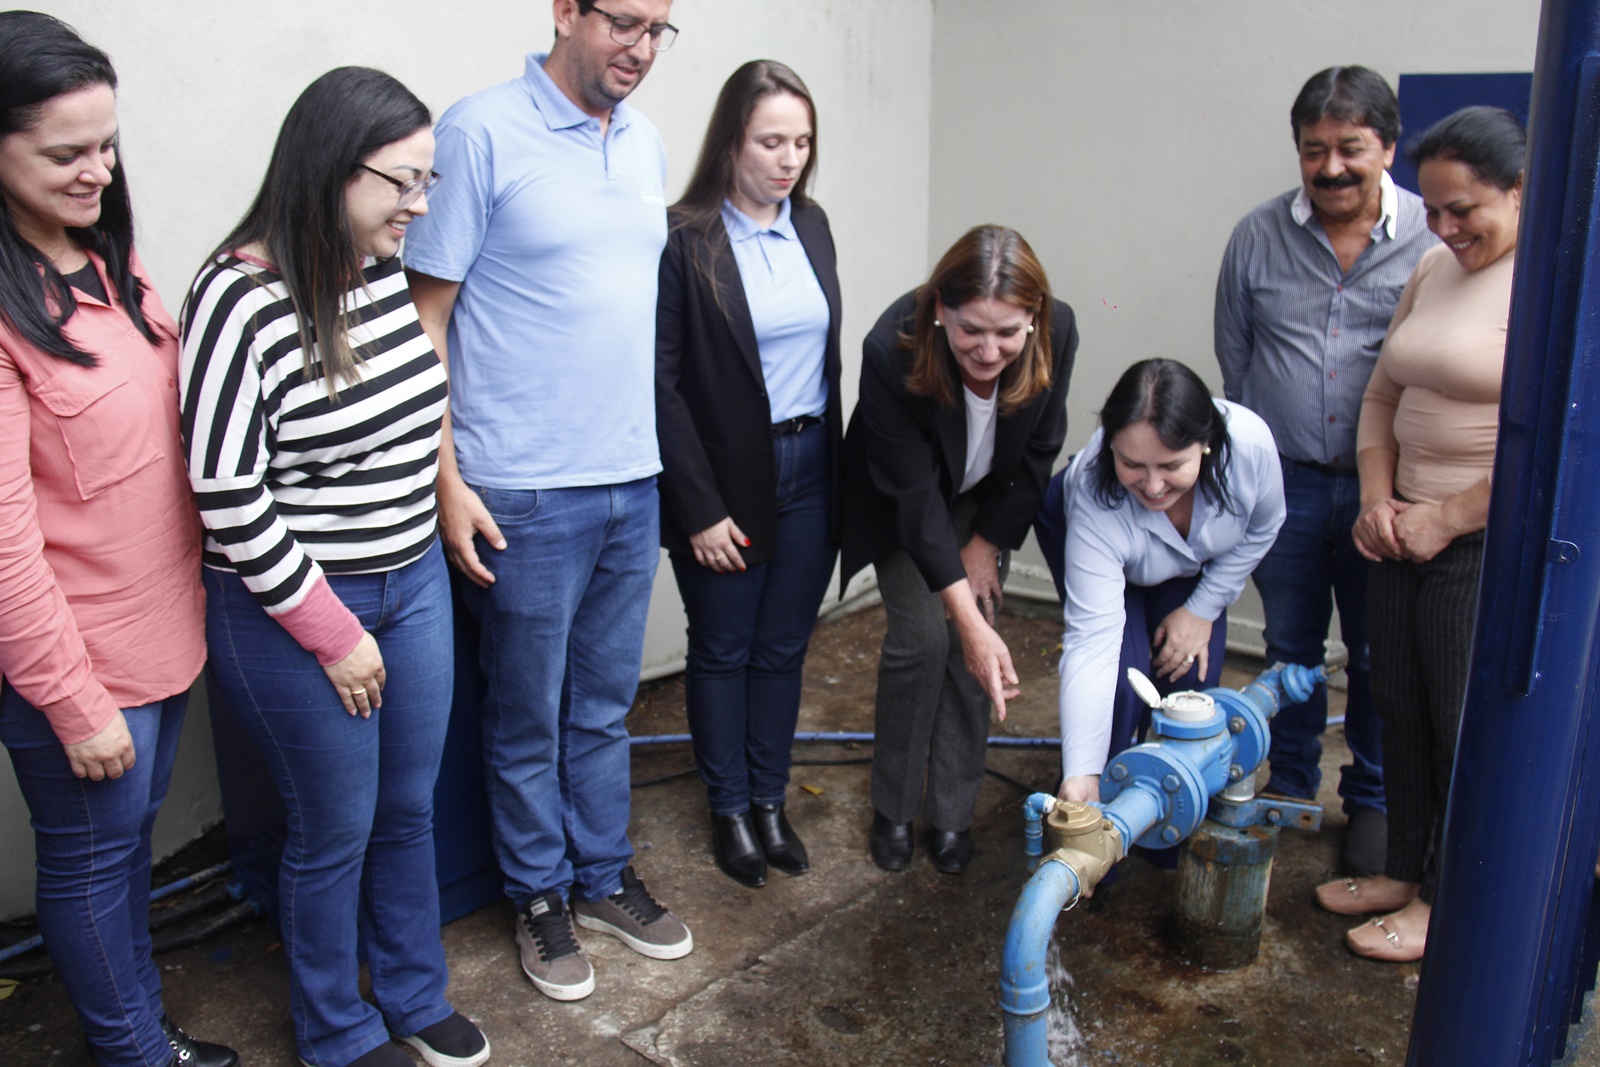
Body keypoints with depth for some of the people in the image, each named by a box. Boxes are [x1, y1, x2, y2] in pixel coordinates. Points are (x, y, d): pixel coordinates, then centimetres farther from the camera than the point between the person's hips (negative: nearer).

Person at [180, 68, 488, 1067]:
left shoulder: (386, 273, 0)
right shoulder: (241, 299, -20)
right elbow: (229, 502, -19)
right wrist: (333, 633, -14)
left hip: (415, 582, 7)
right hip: (293, 610, -6)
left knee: (410, 806, 19)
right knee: (337, 830, 11)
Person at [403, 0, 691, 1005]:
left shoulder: (646, 143, 10)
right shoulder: (482, 132, -10)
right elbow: (425, 316, -9)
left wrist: (657, 449, 14)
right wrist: (447, 479, -13)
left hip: (633, 479, 6)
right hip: (524, 491, -6)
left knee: (606, 703, 18)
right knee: (530, 713, 10)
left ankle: (605, 874, 35)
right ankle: (541, 896, 30)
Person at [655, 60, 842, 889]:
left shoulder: (811, 225, 6)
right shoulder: (684, 238, -12)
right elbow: (661, 383, -13)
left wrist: (836, 465, 10)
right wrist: (699, 508, -14)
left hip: (811, 470, 5)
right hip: (726, 480, -5)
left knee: (783, 648, 14)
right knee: (722, 651, 11)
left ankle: (770, 800, 31)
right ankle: (729, 809, 29)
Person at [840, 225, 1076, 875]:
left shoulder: (1057, 333, -29)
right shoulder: (893, 350, -38)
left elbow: (1037, 454, -11)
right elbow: (914, 495, -35)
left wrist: (986, 542, -7)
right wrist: (970, 619, -38)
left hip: (986, 499, 3)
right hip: (899, 499, -2)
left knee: (973, 641, -5)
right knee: (921, 634, -11)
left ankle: (951, 814, 11)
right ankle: (893, 810, 10)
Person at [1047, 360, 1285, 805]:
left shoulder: (1250, 442, -38)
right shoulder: (1094, 496, -44)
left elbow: (1262, 528, -13)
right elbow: (1091, 640, -45)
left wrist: (1203, 609, -12)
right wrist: (1081, 773, -50)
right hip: (1086, 536, -3)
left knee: (1192, 678, -11)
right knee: (1122, 677, -21)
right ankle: (1092, 804, 3)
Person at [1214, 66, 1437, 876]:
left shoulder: (1433, 240, -5)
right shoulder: (1258, 236, 1)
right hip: (1286, 481, 2)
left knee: (1379, 655, 10)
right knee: (1290, 645, 14)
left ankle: (1372, 800, 29)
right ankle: (1289, 787, 32)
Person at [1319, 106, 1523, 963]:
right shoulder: (1433, 270, 11)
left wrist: (1443, 518, -16)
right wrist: (1378, 499, 2)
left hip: (1494, 548, -7)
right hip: (1408, 533, 7)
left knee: (1468, 731, 5)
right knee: (1399, 711, 16)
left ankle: (1453, 903, 24)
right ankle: (1404, 869, 34)